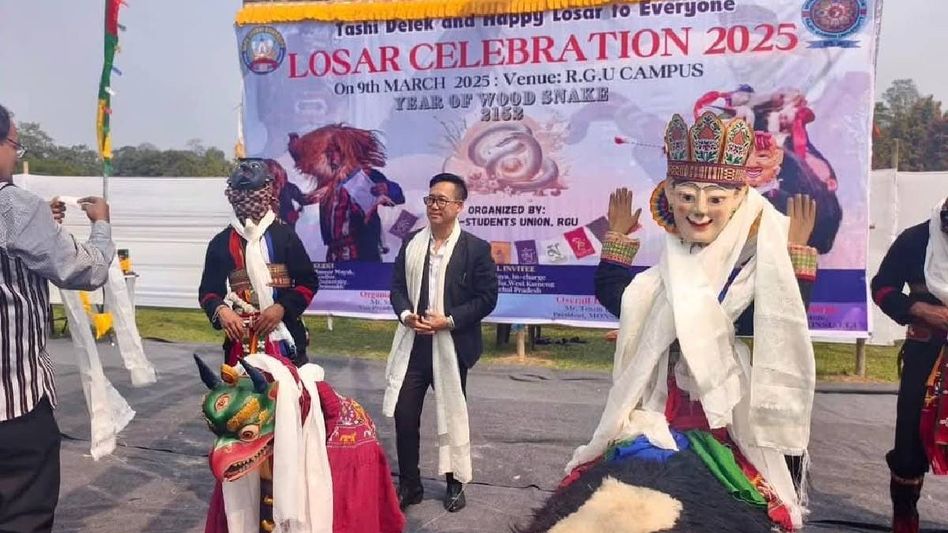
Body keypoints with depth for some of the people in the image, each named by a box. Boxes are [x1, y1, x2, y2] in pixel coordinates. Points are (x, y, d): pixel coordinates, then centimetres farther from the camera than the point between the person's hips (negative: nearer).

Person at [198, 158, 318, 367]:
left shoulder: (285, 236, 5)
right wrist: (221, 310, -13)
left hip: (284, 335, -1)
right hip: (240, 337, 1)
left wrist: (282, 308, -12)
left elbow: (308, 282, 3)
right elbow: (208, 290, 9)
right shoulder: (221, 242, 9)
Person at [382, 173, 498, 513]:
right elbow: (397, 287, 8)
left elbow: (487, 299, -9)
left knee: (452, 416, 12)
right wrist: (406, 315, -12)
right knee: (404, 416, 6)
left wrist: (448, 320, -18)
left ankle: (454, 484, 31)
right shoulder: (411, 244, 6)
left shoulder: (476, 249, -7)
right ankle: (409, 484, 24)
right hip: (412, 345, 3)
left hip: (451, 347, -3)